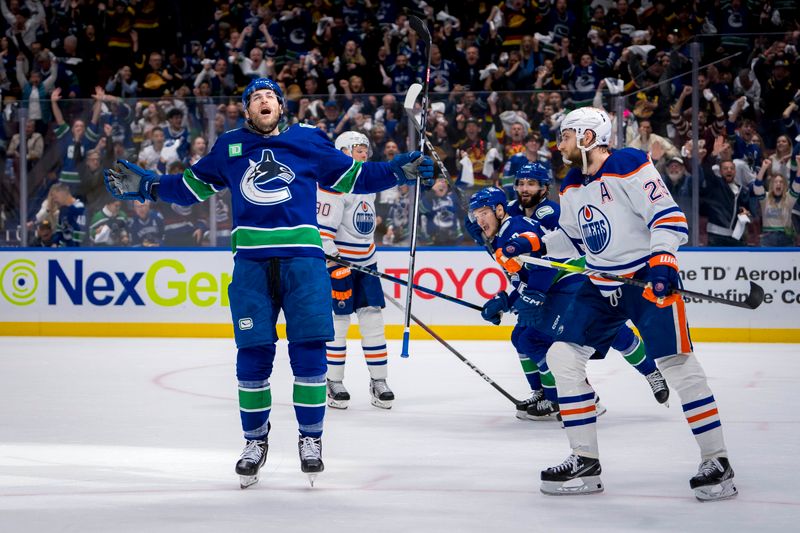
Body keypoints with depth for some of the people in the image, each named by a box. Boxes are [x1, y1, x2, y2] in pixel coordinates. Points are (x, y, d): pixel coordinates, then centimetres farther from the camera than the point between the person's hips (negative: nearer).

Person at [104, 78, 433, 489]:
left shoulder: (309, 142, 9)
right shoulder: (229, 147, 13)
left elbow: (354, 177, 13)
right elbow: (191, 187, 20)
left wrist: (398, 172, 2)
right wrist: (144, 186, 10)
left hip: (303, 260, -1)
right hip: (251, 265, 1)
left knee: (308, 352, -6)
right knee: (252, 356, 0)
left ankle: (310, 438, 7)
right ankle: (255, 441, 14)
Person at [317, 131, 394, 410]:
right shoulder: (333, 184, -13)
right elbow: (322, 227, -18)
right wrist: (333, 263, -22)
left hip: (364, 262, 8)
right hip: (337, 261, -8)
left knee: (373, 319, 3)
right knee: (338, 322, -3)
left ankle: (379, 382, 8)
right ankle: (333, 383, 7)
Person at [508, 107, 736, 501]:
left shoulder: (628, 166, -14)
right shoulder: (572, 186, 11)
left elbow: (667, 214, -19)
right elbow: (571, 236, 22)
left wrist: (663, 261, -30)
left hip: (648, 281, -8)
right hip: (601, 286, 8)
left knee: (676, 363, -13)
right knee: (562, 356, 0)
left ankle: (716, 462, -3)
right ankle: (585, 461, 5)